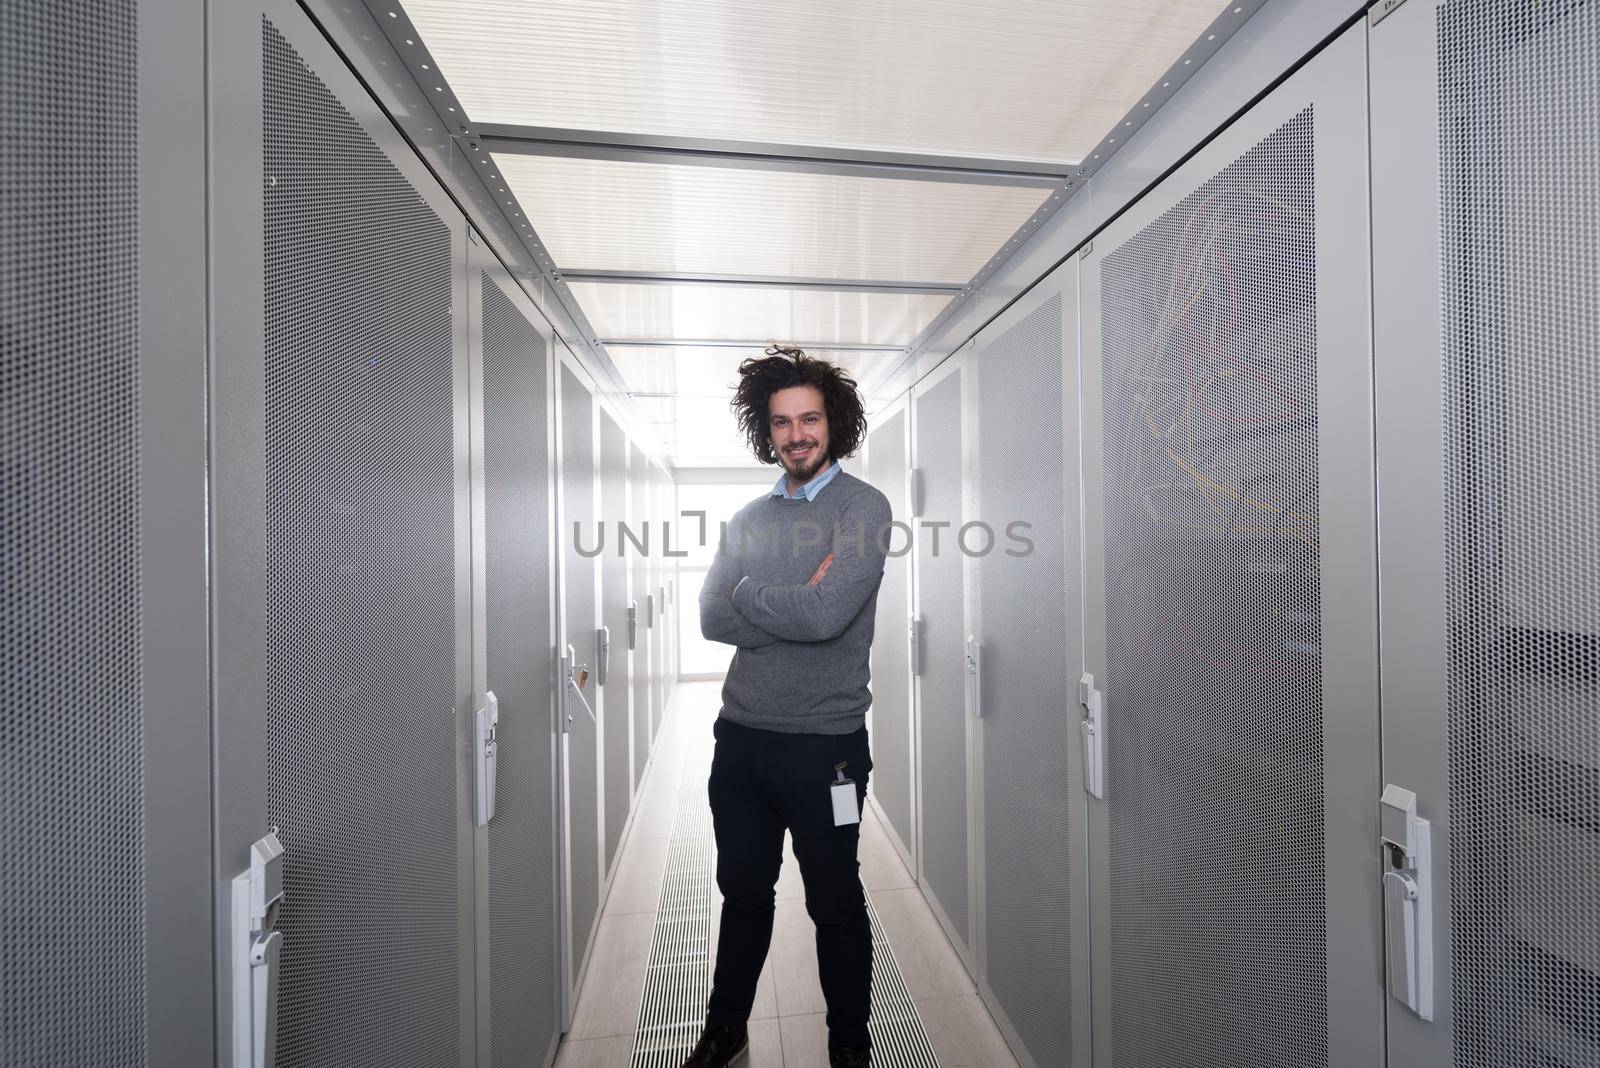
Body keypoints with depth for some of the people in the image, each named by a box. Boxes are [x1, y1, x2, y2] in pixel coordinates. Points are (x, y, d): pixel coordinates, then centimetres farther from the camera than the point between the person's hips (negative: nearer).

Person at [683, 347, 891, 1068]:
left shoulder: (864, 506, -9)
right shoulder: (749, 517, 8)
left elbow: (827, 615, -23)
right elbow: (713, 618, -3)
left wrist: (748, 593, -8)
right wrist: (795, 605, -15)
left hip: (823, 743, -4)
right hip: (741, 736, 5)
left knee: (836, 904, 15)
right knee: (742, 891, 22)